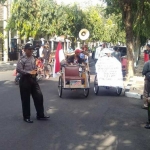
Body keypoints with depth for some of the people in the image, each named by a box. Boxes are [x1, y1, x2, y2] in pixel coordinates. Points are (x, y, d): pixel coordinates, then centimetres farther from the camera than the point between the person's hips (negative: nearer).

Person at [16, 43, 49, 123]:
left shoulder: (33, 58, 11)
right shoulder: (22, 59, -12)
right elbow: (18, 69, -20)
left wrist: (35, 71, -2)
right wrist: (29, 72, -23)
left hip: (33, 79, 7)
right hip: (25, 80, -7)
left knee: (39, 96, 6)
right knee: (25, 99, 3)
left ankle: (40, 115, 18)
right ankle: (26, 117, 17)